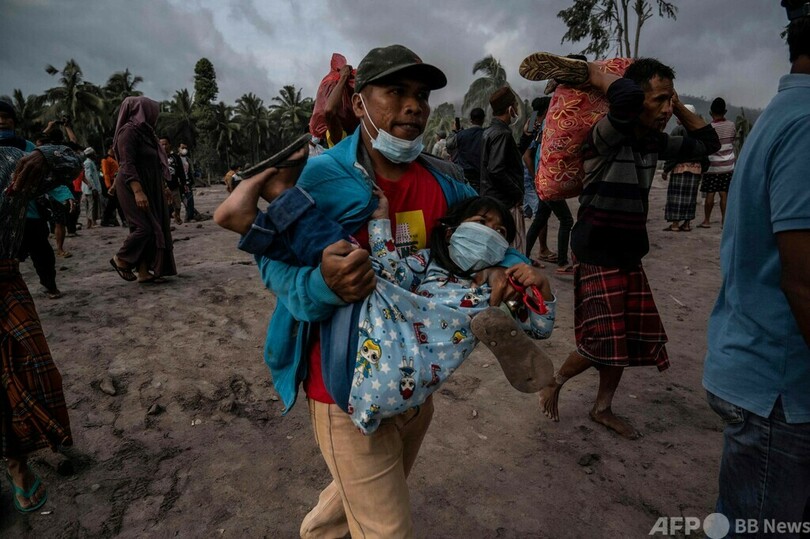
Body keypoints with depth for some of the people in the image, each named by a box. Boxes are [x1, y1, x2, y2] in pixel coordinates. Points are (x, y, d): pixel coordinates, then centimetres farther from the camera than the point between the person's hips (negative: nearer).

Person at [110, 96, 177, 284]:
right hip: (134, 188, -9)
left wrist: (162, 188, 22)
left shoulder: (144, 131, 15)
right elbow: (127, 165, -21)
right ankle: (121, 259, 10)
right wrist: (138, 192, -29)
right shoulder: (129, 131, -12)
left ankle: (144, 271, 9)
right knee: (144, 227, -11)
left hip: (149, 187, 9)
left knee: (153, 228, 5)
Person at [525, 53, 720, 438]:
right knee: (602, 344, -7)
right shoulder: (606, 137, -17)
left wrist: (678, 107, 9)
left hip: (630, 255, 8)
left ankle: (602, 408, 30)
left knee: (632, 340, 12)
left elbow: (707, 142, 19)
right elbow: (627, 96, -37)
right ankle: (554, 382, 20)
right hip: (597, 256, -8)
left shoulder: (654, 142, 8)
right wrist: (591, 73, -20)